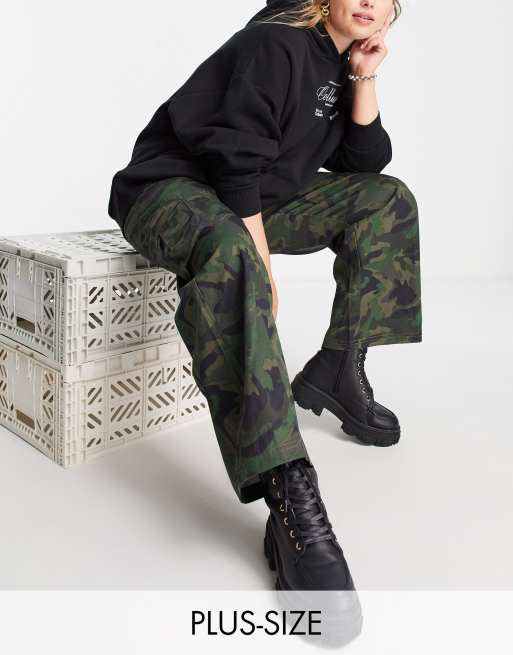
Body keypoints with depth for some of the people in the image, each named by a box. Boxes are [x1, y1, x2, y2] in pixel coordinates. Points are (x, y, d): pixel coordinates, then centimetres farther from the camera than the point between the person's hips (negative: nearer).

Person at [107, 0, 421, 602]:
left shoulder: (343, 65, 13)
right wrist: (263, 263, -27)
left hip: (258, 200, 9)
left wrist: (365, 79, -1)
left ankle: (336, 369, -5)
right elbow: (237, 157, -24)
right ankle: (290, 499, -50)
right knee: (228, 252, -43)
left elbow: (365, 161, 8)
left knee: (386, 197, 5)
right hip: (175, 187, -9)